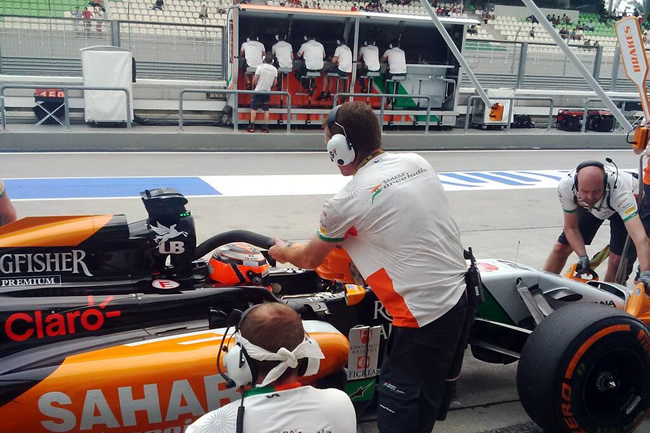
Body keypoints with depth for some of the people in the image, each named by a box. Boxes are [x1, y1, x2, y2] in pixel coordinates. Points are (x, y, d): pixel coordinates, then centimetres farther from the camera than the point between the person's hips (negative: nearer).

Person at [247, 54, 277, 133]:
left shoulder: (260, 67, -11)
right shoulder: (274, 69, 1)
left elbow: (255, 80, -11)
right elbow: (275, 83, 5)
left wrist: (256, 85, 10)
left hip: (258, 91, -4)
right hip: (267, 92, 4)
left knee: (254, 108, 3)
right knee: (266, 110, 8)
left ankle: (252, 126, 0)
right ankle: (265, 127, 7)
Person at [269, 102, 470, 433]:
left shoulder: (348, 201, -12)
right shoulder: (417, 163, 6)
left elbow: (310, 260, 6)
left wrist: (282, 252, 28)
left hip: (422, 313, -8)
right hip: (456, 296, 8)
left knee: (397, 400, 5)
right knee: (426, 396, 21)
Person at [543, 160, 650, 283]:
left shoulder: (619, 189, -45)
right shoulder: (565, 186, -35)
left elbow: (640, 236, -54)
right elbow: (570, 228, -19)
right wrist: (583, 256, -33)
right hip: (588, 207, 3)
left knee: (617, 259, -16)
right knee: (561, 247, 0)